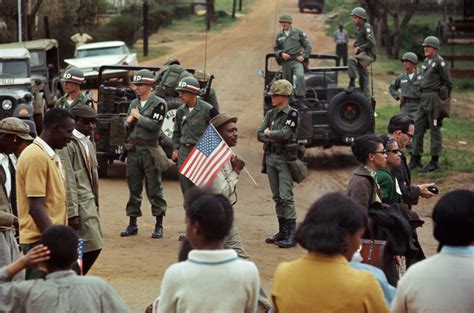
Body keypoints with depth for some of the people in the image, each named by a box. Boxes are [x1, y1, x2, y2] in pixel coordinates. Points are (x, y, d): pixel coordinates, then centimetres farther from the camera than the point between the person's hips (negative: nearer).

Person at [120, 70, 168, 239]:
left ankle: (159, 225, 4)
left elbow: (155, 125, -18)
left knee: (154, 188, -2)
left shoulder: (159, 103, -5)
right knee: (133, 188, 8)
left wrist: (138, 117, -7)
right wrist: (128, 123, -2)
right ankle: (132, 224, 14)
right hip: (133, 150, 6)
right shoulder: (133, 104, 15)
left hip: (150, 150, -6)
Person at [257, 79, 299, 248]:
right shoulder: (270, 114, 13)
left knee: (286, 196, -11)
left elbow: (285, 133, -20)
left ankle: (291, 234, -11)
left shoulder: (292, 114, -8)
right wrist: (272, 138, -12)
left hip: (285, 158, -7)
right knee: (277, 197, 10)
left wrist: (269, 133, -4)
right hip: (270, 157, 7)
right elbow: (259, 134, 7)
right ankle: (282, 231, 17)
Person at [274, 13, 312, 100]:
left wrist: (303, 56, -8)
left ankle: (300, 97, -29)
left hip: (296, 61, -4)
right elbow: (276, 49, 17)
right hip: (285, 62, 4)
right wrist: (281, 54, -4)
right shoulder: (279, 35, 13)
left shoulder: (298, 32, 3)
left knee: (300, 76, -30)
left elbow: (308, 46, 5)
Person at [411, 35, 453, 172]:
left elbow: (448, 83, -10)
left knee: (435, 129, -2)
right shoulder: (425, 62, 15)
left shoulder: (440, 62, -11)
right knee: (418, 127, 7)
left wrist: (444, 100, -10)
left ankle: (435, 161, 3)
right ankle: (416, 159, 12)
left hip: (434, 97, -9)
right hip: (424, 98, 9)